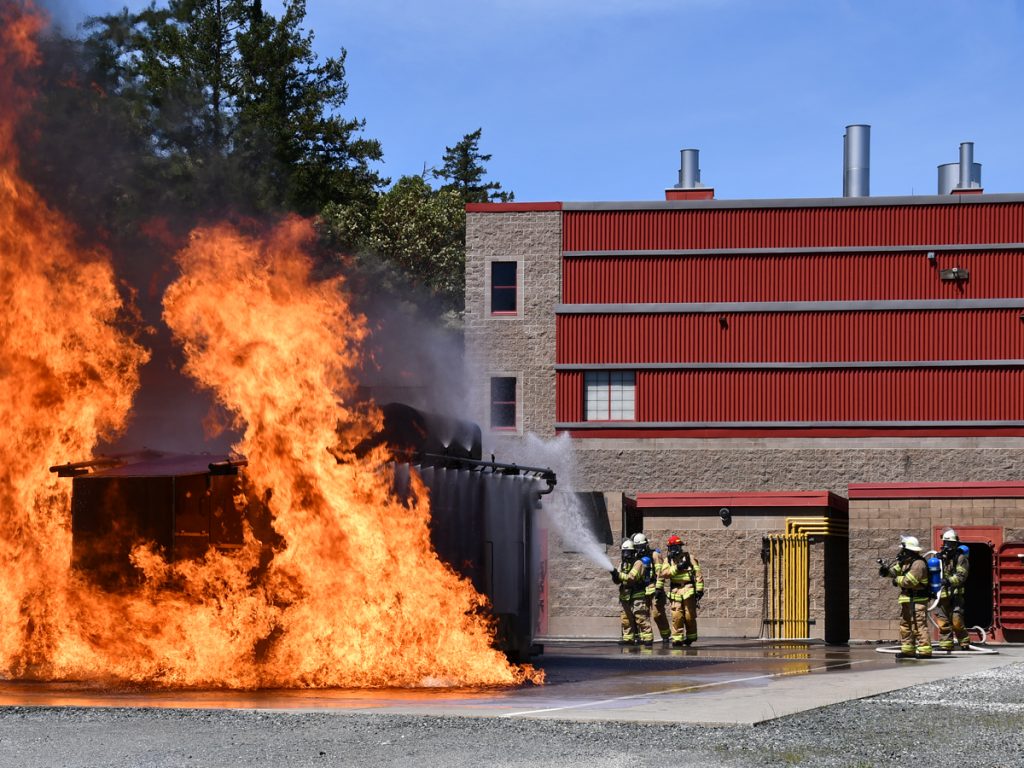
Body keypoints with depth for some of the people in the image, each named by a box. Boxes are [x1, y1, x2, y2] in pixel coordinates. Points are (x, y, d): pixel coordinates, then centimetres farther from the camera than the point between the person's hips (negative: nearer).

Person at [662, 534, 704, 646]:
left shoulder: (689, 558, 4)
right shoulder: (669, 560, 13)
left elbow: (698, 574, 2)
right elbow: (664, 573, -3)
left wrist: (699, 589, -5)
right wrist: (677, 567, -14)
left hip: (688, 590, -2)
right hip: (675, 590, 2)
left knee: (689, 616, -2)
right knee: (676, 616, -5)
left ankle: (690, 636, 11)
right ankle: (677, 638, 0)